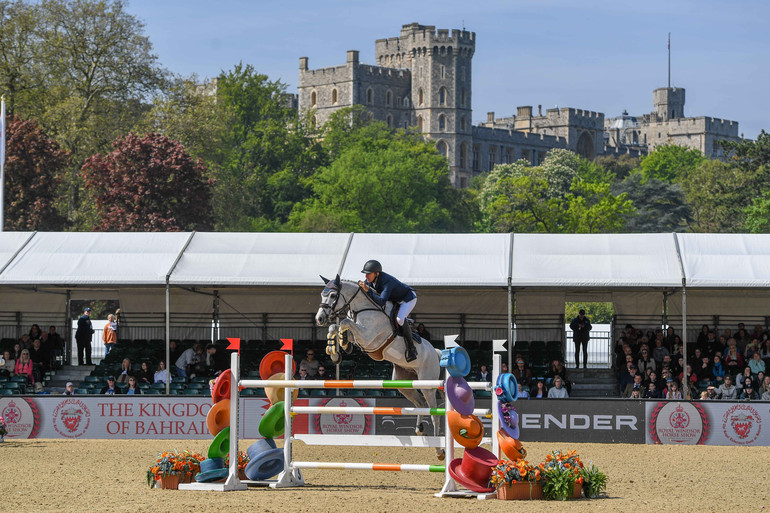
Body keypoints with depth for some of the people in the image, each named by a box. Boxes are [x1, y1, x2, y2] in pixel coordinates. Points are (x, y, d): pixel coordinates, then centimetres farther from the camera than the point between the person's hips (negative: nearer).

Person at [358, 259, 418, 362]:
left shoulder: (387, 282, -39)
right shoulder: (371, 280, -14)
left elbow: (381, 302, -49)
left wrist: (368, 290, -54)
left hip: (408, 298, -9)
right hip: (394, 300, 9)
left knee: (400, 319, -32)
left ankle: (411, 349, -23)